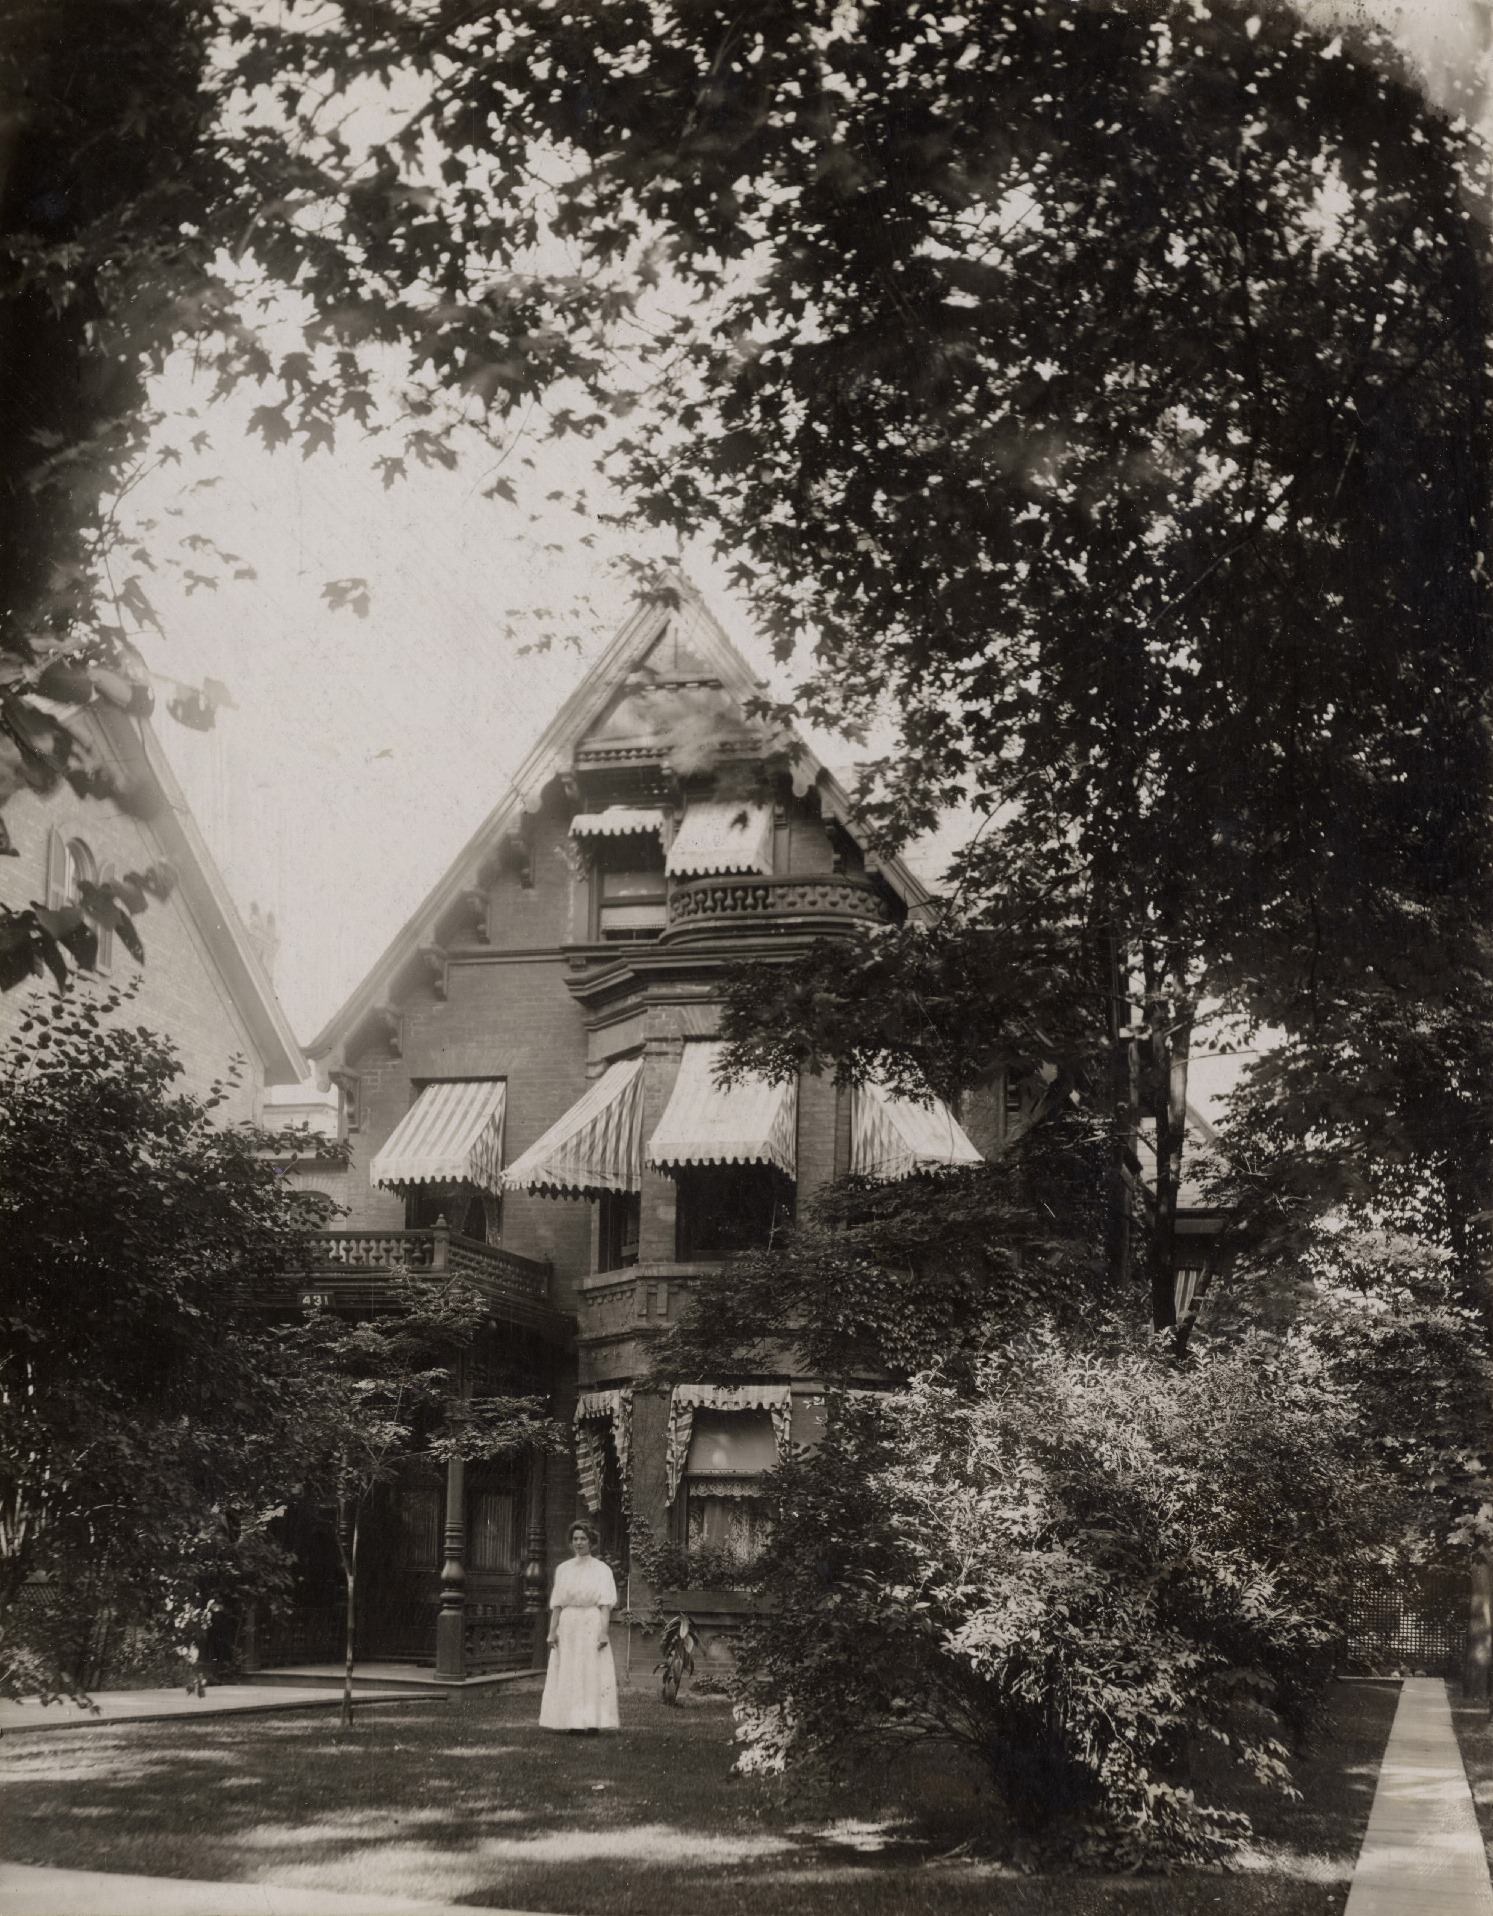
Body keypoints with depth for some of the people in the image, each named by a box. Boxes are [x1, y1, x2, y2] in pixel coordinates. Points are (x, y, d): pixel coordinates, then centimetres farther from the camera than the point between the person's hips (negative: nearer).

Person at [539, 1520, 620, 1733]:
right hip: (568, 1626, 3)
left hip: (592, 1625, -3)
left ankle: (592, 1722, -6)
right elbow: (557, 1604, 9)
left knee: (593, 1674, -6)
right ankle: (572, 1722, 5)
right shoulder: (563, 1570, 11)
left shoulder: (601, 1570, 2)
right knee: (568, 1675, 1)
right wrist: (552, 1630, 1)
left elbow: (606, 1604, -4)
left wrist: (604, 1632, -14)